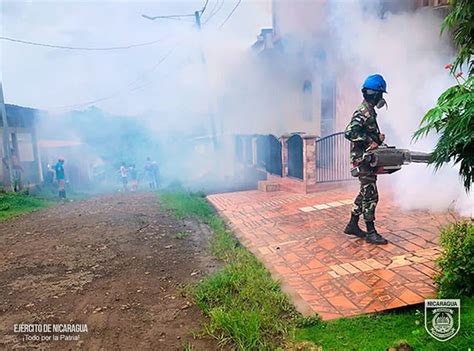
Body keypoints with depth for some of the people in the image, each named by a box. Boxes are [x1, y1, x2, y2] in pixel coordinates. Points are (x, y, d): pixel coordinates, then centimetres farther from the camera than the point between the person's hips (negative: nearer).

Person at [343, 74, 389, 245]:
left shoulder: (370, 111, 15)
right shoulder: (363, 113, -17)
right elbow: (349, 133, -30)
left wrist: (378, 137, 6)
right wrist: (370, 141, -23)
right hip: (363, 160, -10)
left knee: (364, 194, 15)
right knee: (370, 196, -5)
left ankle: (352, 225, 24)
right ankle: (370, 233, 4)